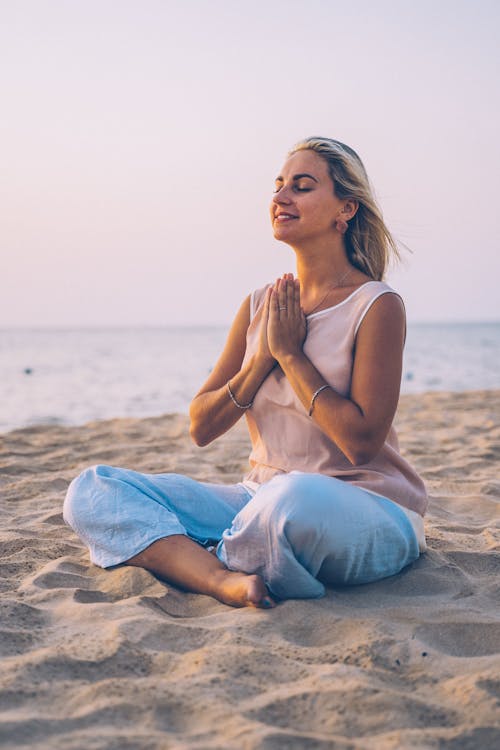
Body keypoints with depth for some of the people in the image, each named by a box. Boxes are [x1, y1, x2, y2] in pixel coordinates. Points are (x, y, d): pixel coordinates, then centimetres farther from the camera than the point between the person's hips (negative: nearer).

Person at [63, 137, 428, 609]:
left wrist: (290, 353, -12)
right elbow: (201, 429, 6)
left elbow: (362, 442, -16)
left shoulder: (376, 306, -7)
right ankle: (229, 582, -31)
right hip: (265, 499, 6)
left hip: (368, 513, -5)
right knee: (93, 490, -9)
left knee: (298, 500, -43)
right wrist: (263, 358, -8)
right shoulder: (260, 306, 9)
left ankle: (188, 561, -12)